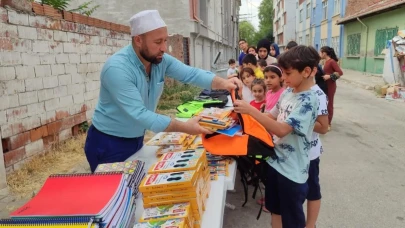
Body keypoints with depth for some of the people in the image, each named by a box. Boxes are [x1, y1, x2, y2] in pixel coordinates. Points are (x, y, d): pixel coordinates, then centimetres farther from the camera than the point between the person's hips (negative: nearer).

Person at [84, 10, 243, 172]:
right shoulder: (117, 68, -29)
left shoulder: (161, 60, -7)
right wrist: (183, 127, -36)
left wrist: (222, 83, -32)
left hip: (136, 140, 7)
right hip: (109, 145, -7)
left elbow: (190, 74, -14)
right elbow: (139, 114, -33)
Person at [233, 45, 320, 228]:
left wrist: (251, 110, -30)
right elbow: (272, 117, 12)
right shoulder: (287, 93, 3)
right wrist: (245, 112, -1)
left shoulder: (309, 100, -22)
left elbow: (282, 130, -29)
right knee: (275, 211, 23)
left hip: (292, 170, -7)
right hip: (275, 161, 8)